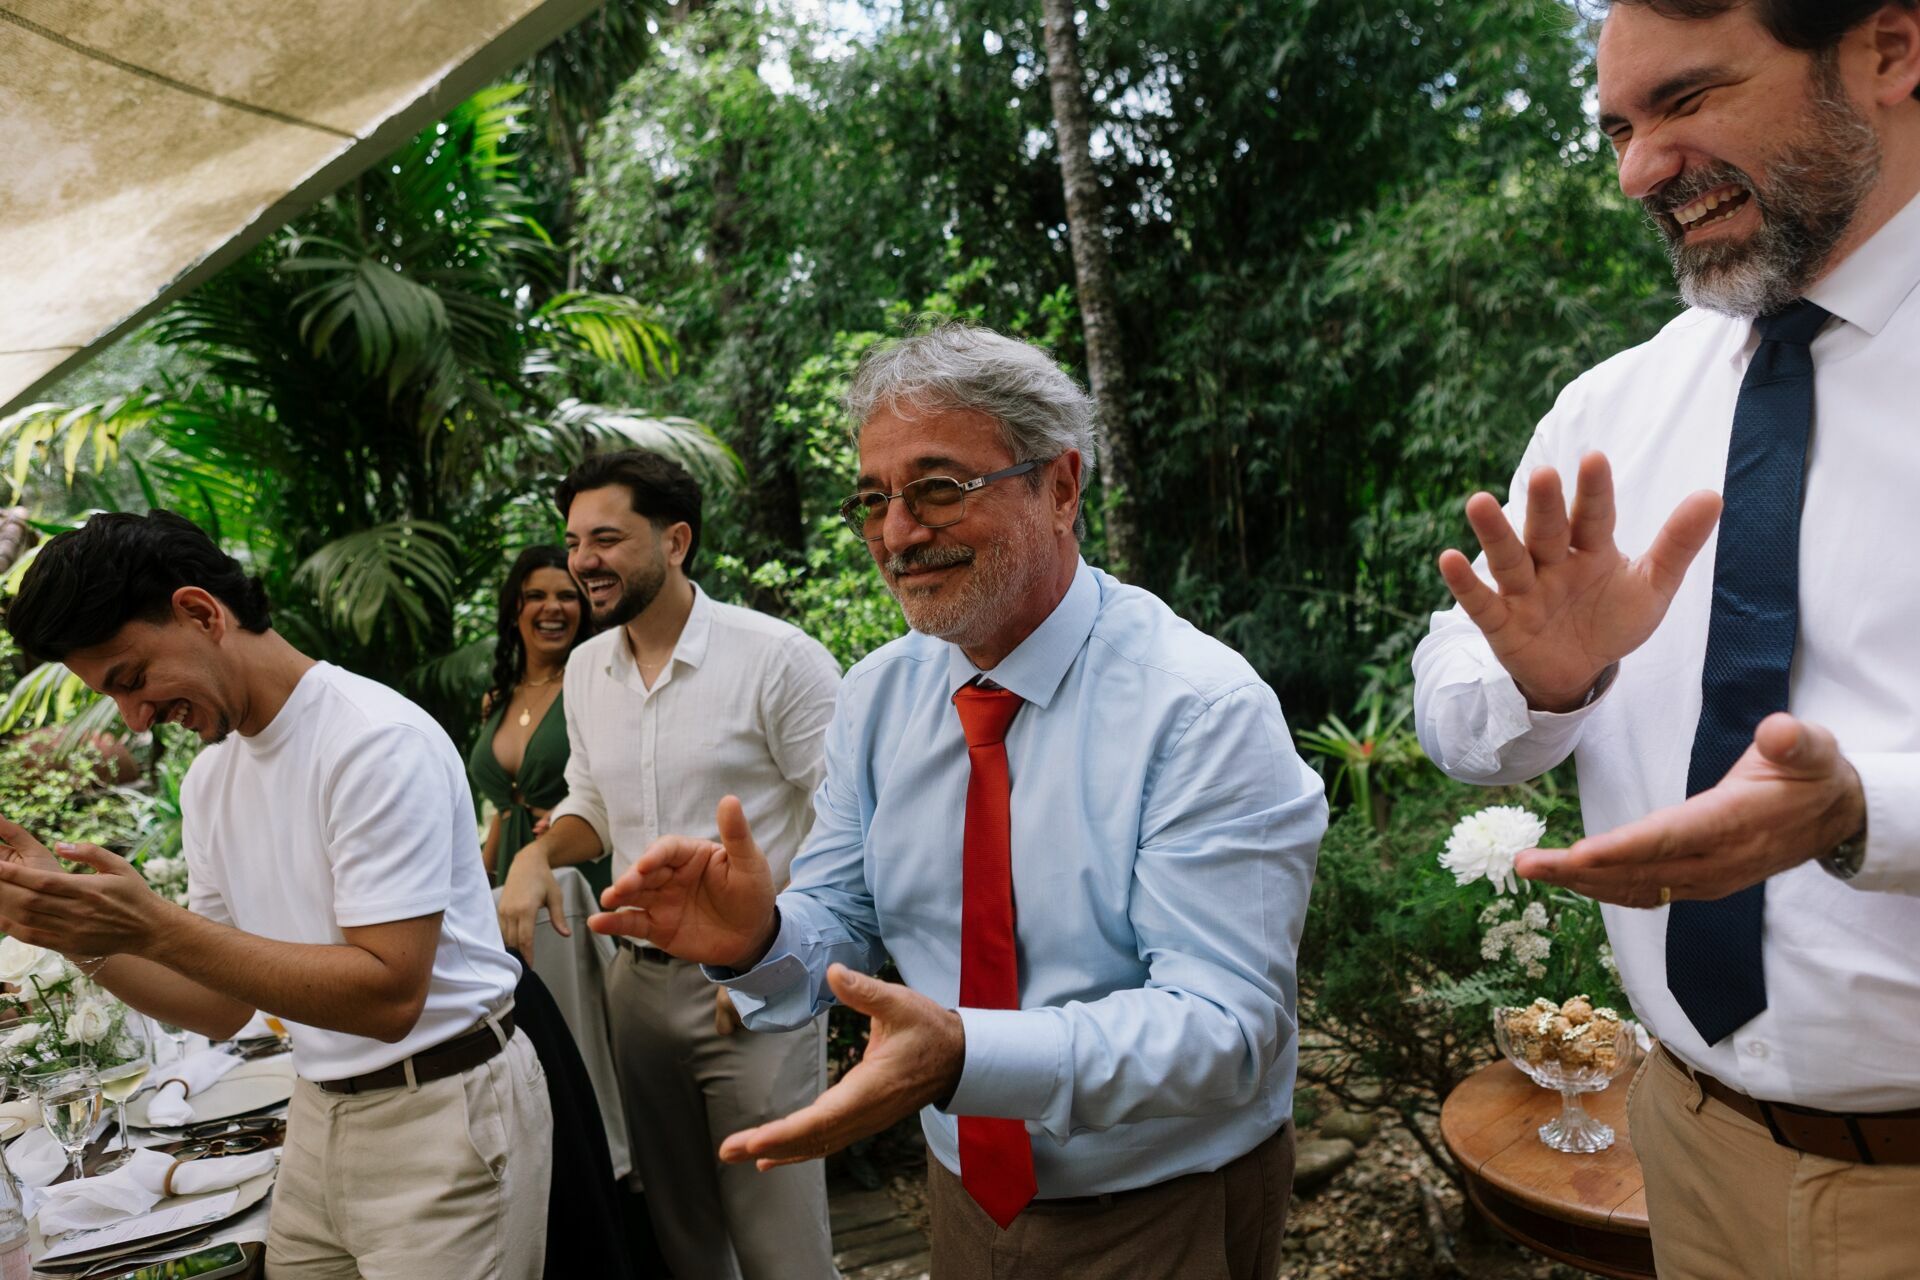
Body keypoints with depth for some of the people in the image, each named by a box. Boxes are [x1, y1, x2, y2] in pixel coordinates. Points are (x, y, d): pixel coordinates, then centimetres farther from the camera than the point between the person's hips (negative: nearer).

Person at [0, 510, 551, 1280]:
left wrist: (153, 928, -25)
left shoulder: (377, 744, -20)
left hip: (443, 1110, -7)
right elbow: (223, 1007, 9)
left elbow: (389, 995, -24)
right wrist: (80, 935, -6)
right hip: (319, 1113, 7)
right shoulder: (209, 780, 5)